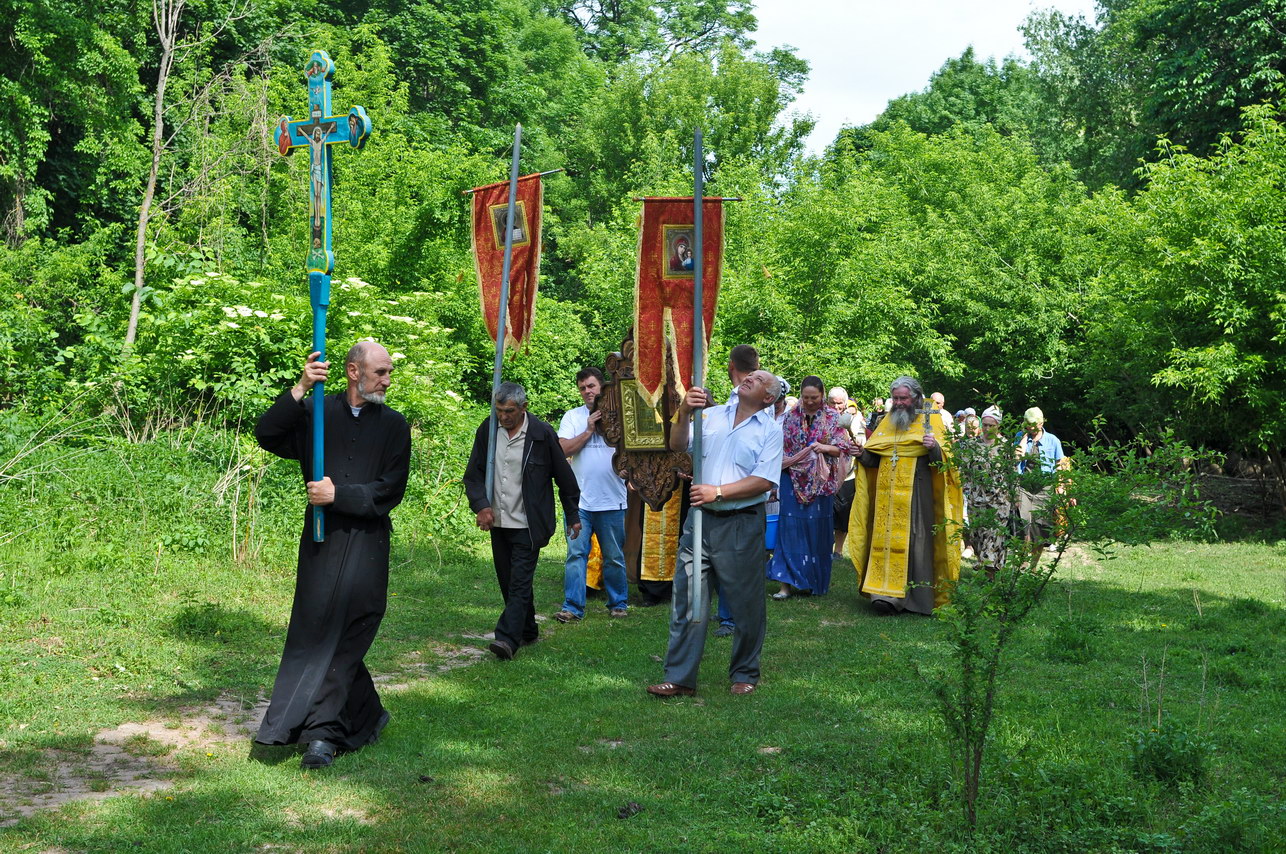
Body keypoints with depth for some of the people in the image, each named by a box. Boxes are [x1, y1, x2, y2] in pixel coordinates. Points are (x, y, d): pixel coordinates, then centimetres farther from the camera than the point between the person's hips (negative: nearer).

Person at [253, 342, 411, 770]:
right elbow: (266, 434, -7)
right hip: (321, 539, 1)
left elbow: (390, 491, 0)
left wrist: (339, 494, -11)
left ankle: (322, 730, -4)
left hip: (366, 545, -1)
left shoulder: (393, 425, 7)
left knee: (342, 635, -7)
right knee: (319, 629, 2)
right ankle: (366, 717, 18)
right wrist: (300, 389, -17)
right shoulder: (317, 412, 7)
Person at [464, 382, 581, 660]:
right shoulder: (487, 430, 1)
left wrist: (573, 516, 5)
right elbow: (473, 475, 5)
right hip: (498, 523, 5)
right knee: (507, 582, 13)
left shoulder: (542, 434, -10)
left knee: (520, 582, -11)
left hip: (528, 525, -5)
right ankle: (528, 632, 27)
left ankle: (508, 638, -16)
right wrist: (481, 506, -11)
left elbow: (565, 477, 0)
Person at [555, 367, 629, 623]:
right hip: (580, 500, 0)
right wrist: (589, 430, -9)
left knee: (615, 558, 9)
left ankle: (618, 603, 23)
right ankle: (572, 607, -2)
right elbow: (564, 450, -4)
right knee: (576, 554, -5)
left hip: (612, 501, 0)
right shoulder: (572, 417, 7)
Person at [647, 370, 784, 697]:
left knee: (746, 604, 7)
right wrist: (684, 413, -15)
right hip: (701, 519, 3)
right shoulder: (712, 415, 8)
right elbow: (677, 446, 1)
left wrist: (718, 492, -16)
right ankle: (680, 678, 11)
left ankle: (745, 674, 25)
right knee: (686, 599, 3)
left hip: (742, 525, -3)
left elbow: (764, 481, -11)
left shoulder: (770, 431, -2)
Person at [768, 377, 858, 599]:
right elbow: (781, 447, 9)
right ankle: (787, 582, -5)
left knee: (817, 528, 4)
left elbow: (843, 447, -2)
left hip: (820, 482, -1)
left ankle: (812, 580, 18)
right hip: (793, 480, 1)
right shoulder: (791, 416, 5)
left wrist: (825, 448, -19)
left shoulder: (833, 418, 1)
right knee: (790, 528, -5)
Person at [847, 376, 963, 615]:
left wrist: (934, 447, -26)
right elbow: (872, 461, 21)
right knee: (885, 540, -1)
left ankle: (917, 597, -1)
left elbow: (942, 459, -6)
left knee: (913, 541, -5)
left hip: (916, 495, -4)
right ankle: (886, 593, -1)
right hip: (887, 495, 5)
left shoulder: (930, 420, 3)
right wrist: (861, 453, 1)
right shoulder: (887, 422, 17)